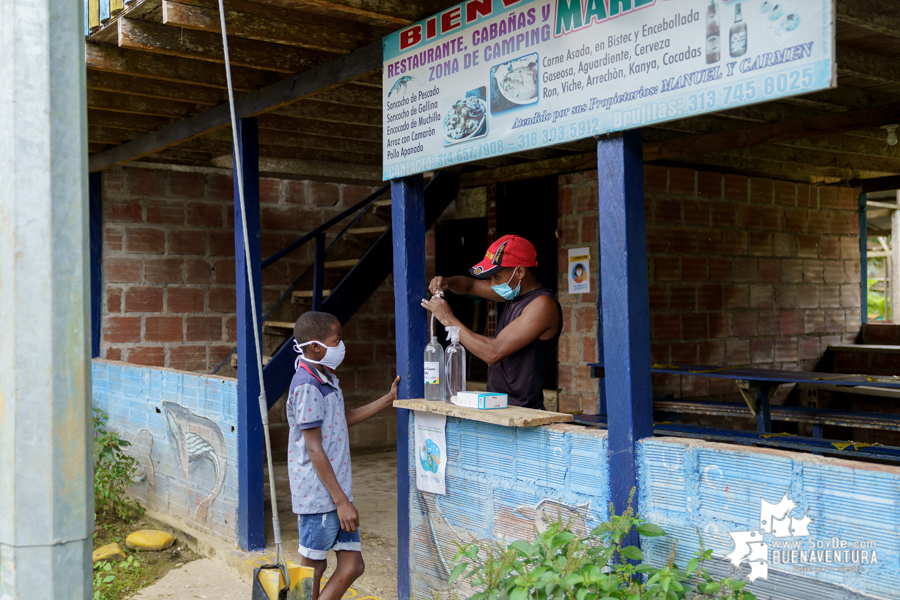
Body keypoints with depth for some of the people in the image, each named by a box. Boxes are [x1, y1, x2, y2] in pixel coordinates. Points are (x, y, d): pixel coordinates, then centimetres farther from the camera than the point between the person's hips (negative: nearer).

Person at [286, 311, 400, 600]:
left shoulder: (325, 380, 12)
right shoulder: (306, 386, -18)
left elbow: (344, 419, 27)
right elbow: (314, 449, -20)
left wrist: (389, 399, 22)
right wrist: (341, 500, -19)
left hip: (336, 491, 9)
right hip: (319, 496, -9)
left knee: (352, 564, 9)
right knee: (313, 568, 3)